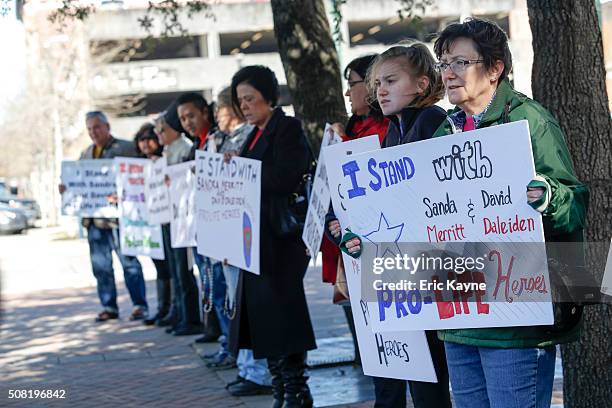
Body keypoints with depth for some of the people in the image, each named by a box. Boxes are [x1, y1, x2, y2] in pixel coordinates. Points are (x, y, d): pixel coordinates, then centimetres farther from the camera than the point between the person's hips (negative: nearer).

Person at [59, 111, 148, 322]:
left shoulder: (126, 148, -2)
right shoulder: (86, 154, 18)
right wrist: (67, 187, 1)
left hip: (118, 215, -6)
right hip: (93, 216, 6)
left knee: (129, 262, -2)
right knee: (100, 265, 9)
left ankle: (140, 306, 5)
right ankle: (109, 307, 18)